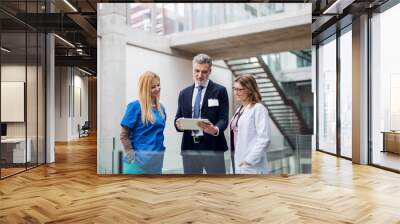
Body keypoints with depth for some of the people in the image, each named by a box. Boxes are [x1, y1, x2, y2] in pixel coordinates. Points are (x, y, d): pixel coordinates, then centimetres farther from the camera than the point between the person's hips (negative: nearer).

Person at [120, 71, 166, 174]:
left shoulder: (160, 108, 10)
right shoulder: (135, 106, -7)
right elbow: (124, 135, -8)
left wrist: (159, 153, 13)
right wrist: (132, 155, -13)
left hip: (157, 159, 6)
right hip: (140, 159, -6)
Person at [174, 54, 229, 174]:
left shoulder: (220, 91, 1)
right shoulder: (184, 93, 13)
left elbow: (223, 119, -6)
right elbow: (178, 118, 11)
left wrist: (215, 129, -28)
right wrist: (178, 123, -13)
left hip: (212, 147, -3)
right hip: (189, 148, 4)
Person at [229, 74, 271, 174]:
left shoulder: (258, 109, -9)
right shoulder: (240, 110, 17)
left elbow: (264, 138, -17)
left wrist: (250, 160, -18)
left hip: (252, 166, -8)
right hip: (239, 164, 8)